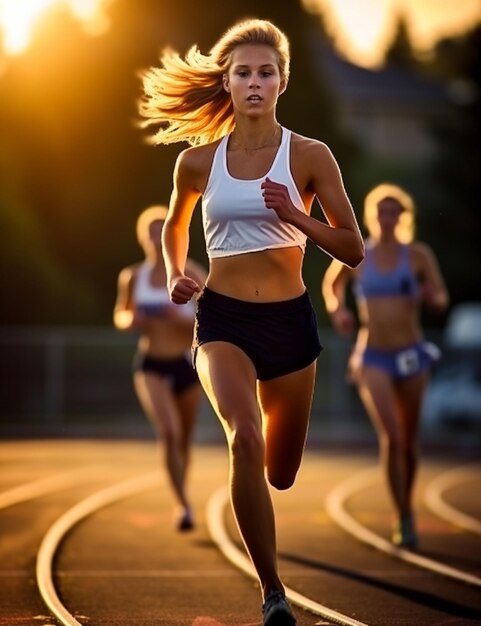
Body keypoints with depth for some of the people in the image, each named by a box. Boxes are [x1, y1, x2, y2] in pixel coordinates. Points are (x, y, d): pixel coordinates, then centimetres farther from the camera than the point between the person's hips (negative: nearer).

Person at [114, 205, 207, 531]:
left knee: (185, 439, 14)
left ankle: (182, 500, 40)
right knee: (168, 434, -23)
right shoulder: (133, 276, 0)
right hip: (152, 366, 0)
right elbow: (120, 315, 15)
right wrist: (130, 320, -9)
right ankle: (184, 504, -15)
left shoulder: (192, 273, -8)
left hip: (187, 364, 0)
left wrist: (183, 318, -27)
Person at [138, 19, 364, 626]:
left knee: (280, 474, 14)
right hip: (222, 321, -1)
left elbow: (353, 249, -4)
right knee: (245, 441, -29)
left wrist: (295, 217, -19)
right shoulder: (198, 161, 1)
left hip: (289, 321, 1)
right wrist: (174, 275, 3)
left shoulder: (309, 156, -5)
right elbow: (174, 227, 21)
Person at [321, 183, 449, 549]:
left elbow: (442, 299, 0)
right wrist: (336, 310, -1)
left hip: (411, 355, 1)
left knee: (410, 439, 12)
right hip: (373, 358, -1)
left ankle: (407, 505, 37)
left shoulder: (418, 255, -2)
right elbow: (330, 285, 18)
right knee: (391, 437, -18)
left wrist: (428, 297, -22)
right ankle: (404, 521, -13)